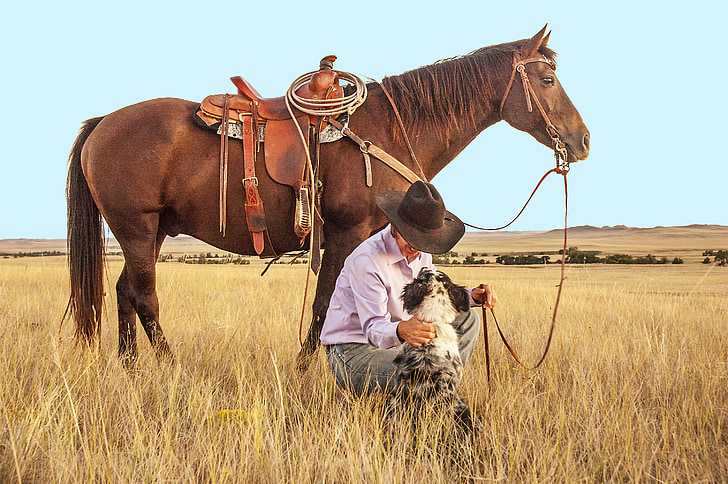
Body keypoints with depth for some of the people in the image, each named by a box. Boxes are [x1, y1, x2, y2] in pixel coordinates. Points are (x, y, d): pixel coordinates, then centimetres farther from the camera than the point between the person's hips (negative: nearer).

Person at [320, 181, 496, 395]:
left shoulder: (421, 253, 2)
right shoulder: (367, 260, -25)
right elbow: (374, 329, -28)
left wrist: (472, 296, -1)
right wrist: (400, 331, -50)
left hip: (392, 343, 9)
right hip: (353, 352, -9)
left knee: (467, 320, 4)